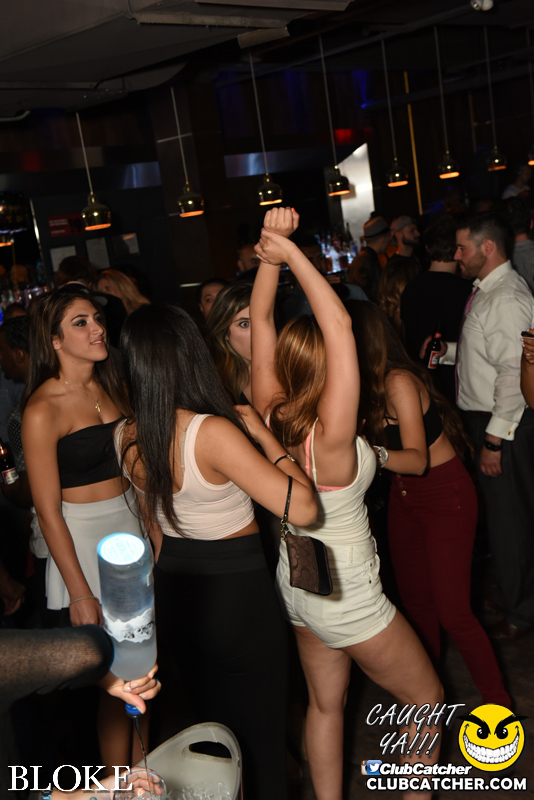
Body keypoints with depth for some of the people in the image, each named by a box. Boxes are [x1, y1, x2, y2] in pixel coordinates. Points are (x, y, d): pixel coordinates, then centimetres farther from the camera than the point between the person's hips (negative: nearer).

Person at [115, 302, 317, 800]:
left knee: (212, 723, 27)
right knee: (258, 735, 15)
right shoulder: (212, 432, -27)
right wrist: (263, 434, -17)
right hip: (236, 592, -7)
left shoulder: (126, 437, -5)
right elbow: (302, 507, -29)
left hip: (172, 593, 7)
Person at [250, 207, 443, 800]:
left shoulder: (270, 414, -13)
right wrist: (289, 253, -34)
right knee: (427, 696, 17)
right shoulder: (329, 435, -30)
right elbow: (340, 323, -39)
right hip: (346, 592, -7)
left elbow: (261, 317, -10)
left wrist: (272, 250, -21)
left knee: (326, 703, 24)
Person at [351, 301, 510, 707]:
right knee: (414, 597, 17)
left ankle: (498, 700, 13)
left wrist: (373, 453, -50)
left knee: (452, 611, -6)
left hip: (446, 496, -8)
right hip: (405, 496, 8)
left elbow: (417, 459, -33)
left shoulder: (398, 381, -27)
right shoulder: (367, 382, -3)